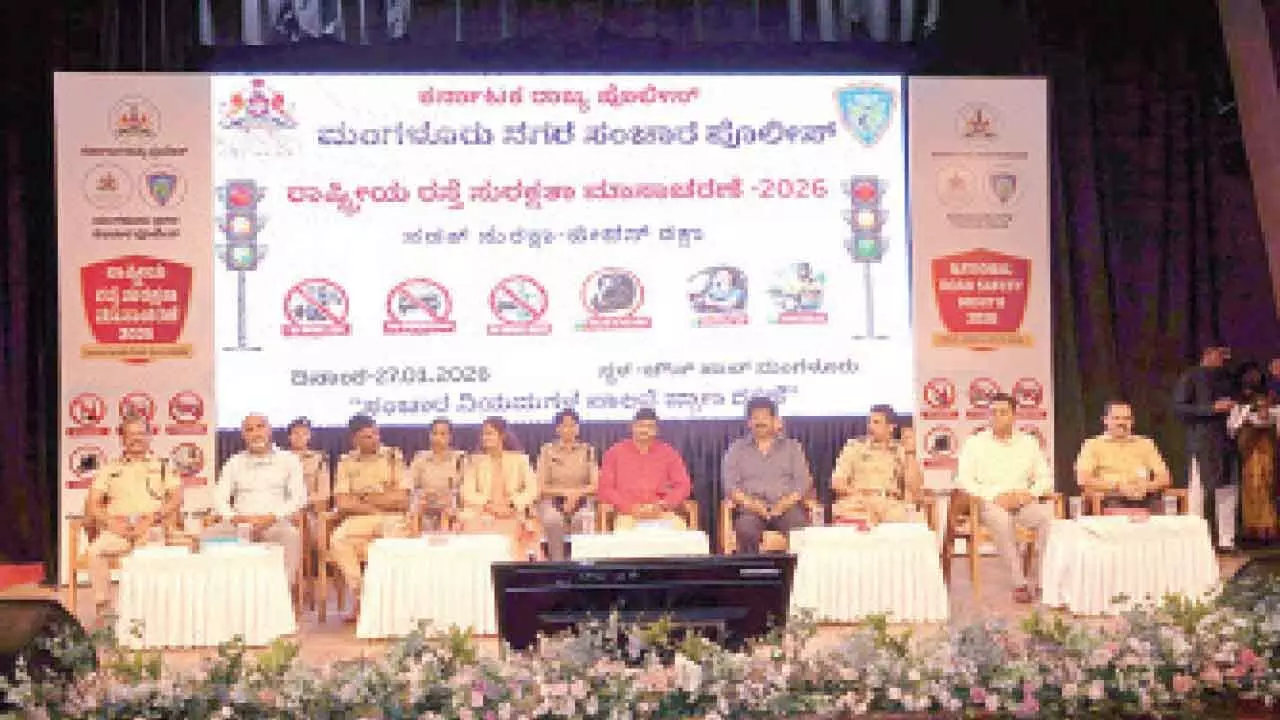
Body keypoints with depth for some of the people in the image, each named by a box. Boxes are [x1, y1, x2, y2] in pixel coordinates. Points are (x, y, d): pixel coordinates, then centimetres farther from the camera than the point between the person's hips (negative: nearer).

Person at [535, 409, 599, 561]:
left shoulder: (588, 451, 8)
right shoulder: (547, 450, 5)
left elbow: (595, 486, 5)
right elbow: (541, 487, 2)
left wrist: (576, 493, -12)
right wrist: (565, 492, -10)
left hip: (581, 503, 1)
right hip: (552, 503, -1)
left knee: (583, 519, -33)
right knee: (553, 520, -34)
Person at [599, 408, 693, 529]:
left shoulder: (668, 453, 12)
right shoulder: (615, 452, 9)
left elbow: (683, 485, 8)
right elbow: (605, 487, 4)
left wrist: (663, 505, -10)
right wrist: (629, 507, -11)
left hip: (662, 515, 2)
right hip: (628, 515, -2)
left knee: (679, 526, -29)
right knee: (624, 528, -36)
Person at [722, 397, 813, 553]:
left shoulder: (792, 447, 19)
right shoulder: (736, 449, 18)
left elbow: (803, 481, 9)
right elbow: (730, 485, 8)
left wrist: (785, 503, -10)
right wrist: (750, 502, -12)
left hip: (787, 507, 0)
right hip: (751, 509, 0)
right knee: (746, 531, -36)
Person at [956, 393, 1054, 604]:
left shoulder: (1029, 442, 18)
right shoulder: (975, 443, 10)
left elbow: (1045, 478, 16)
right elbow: (964, 480, 0)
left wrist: (1030, 493, -7)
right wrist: (996, 496, -13)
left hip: (1023, 503, 3)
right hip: (991, 504, -2)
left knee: (1049, 514, -30)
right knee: (1001, 519, -38)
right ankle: (1020, 583, -35)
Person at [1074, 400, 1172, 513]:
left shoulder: (1146, 444, 19)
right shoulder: (1093, 445, 10)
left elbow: (1164, 479, 12)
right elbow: (1083, 480, -4)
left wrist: (1146, 486, -10)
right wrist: (1117, 486, -15)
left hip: (1142, 502, 3)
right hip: (1109, 502, -3)